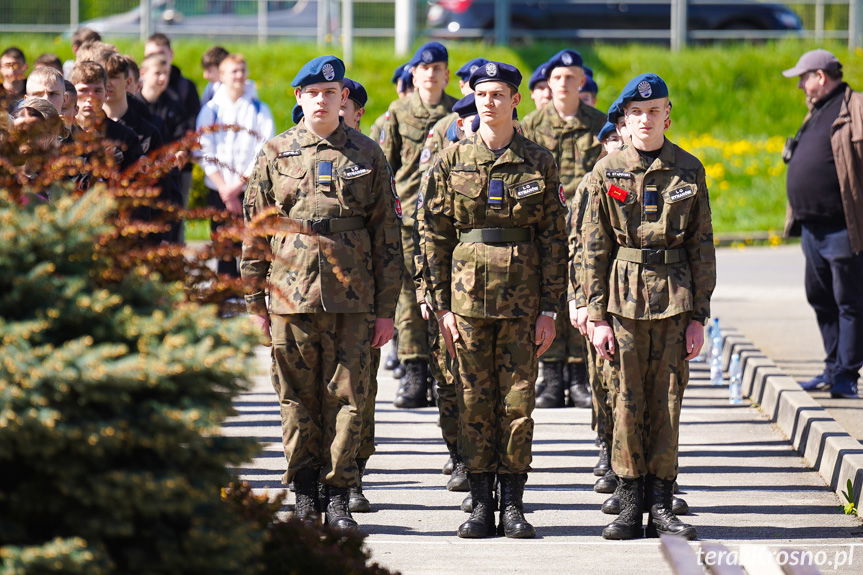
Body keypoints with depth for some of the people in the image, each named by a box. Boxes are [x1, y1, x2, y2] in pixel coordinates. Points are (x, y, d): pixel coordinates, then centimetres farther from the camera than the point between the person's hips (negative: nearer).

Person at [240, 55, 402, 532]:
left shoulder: (367, 156, 7)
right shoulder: (275, 155, 8)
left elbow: (386, 236, 7)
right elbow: (255, 233, 10)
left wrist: (386, 309, 3)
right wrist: (255, 302, 5)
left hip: (351, 297, 0)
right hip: (290, 297, 1)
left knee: (346, 398, -2)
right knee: (297, 399, 4)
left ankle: (338, 496, 5)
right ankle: (304, 493, 13)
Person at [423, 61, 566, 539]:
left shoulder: (538, 163, 3)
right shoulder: (452, 161, 4)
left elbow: (554, 240, 3)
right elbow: (435, 236, 5)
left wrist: (549, 309, -2)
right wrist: (441, 304, -2)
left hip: (522, 297, 0)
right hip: (468, 294, 1)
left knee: (517, 400, 0)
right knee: (474, 400, 2)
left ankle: (513, 506, 6)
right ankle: (480, 504, 7)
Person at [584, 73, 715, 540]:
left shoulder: (688, 170, 5)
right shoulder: (607, 172, 3)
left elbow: (702, 246, 6)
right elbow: (594, 249, 3)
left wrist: (698, 315, 1)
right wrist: (597, 315, -3)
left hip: (674, 300, 1)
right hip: (623, 299, -1)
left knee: (666, 402, 2)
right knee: (627, 403, 0)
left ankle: (661, 506, 8)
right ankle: (630, 506, 6)